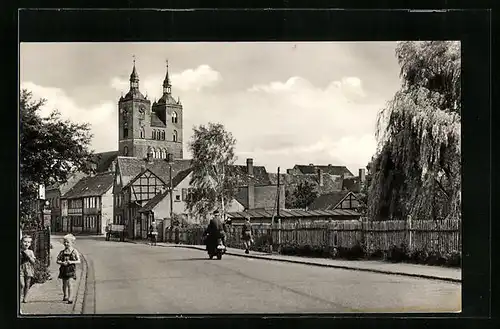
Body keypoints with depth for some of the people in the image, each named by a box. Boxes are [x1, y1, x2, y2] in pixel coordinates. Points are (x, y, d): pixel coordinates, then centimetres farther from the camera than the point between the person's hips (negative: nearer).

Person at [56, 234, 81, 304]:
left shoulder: (74, 251, -2)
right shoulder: (62, 252, 5)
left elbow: (78, 261, -4)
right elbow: (57, 260, 5)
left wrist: (72, 262, -20)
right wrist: (62, 263, -15)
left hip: (71, 269, -4)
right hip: (64, 269, 4)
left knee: (70, 284, -13)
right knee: (64, 284, 12)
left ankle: (70, 298, -13)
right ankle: (65, 296, 31)